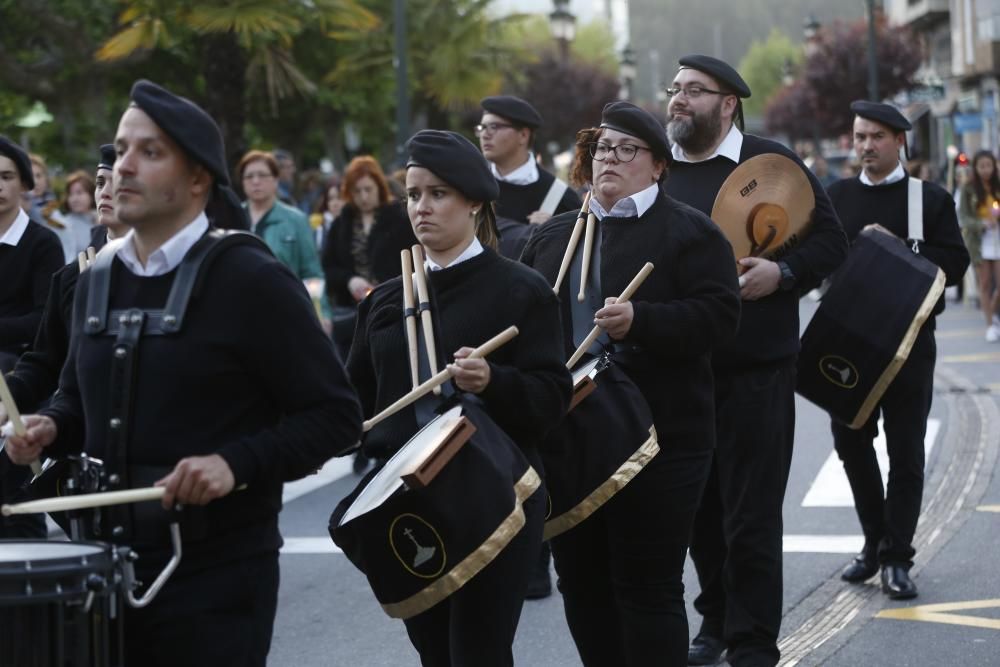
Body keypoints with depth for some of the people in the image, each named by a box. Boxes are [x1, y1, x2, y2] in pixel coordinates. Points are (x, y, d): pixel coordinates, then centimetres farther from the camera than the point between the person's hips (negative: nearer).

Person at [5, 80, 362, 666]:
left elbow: (336, 415, -9)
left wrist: (236, 464, -22)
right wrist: (50, 426, 3)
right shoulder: (98, 280, 11)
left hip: (216, 578, -6)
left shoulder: (253, 281, -9)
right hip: (107, 568, 6)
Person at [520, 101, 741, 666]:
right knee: (582, 582, 11)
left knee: (647, 587, -4)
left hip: (659, 439, -6)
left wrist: (639, 321, -25)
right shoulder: (553, 236, 17)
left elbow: (718, 315, -12)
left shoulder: (691, 232, -1)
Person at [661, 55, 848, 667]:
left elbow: (831, 241, -1)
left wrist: (782, 273, -16)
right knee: (698, 507, 12)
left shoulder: (771, 163, -1)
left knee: (751, 516, -2)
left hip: (755, 369, -4)